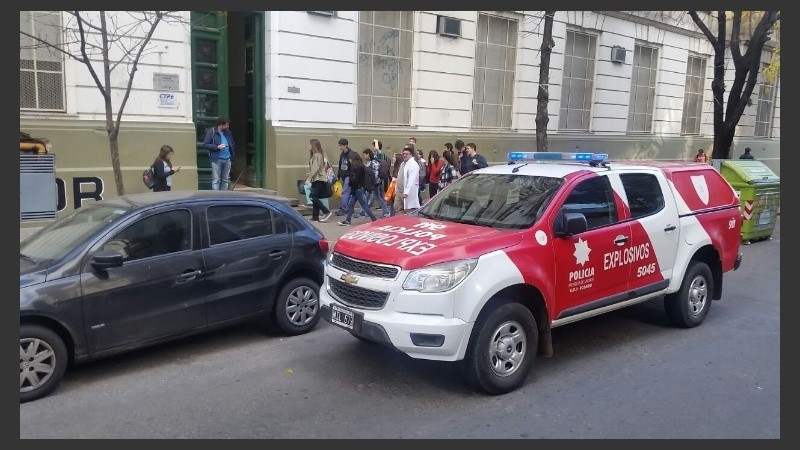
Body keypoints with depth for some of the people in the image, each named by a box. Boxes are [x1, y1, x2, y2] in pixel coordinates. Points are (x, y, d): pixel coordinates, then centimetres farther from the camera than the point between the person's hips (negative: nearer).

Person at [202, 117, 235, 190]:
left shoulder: (228, 132, 12)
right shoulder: (211, 132, -4)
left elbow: (232, 145, 23)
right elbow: (205, 144, -8)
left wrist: (232, 157, 11)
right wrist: (217, 147, -17)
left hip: (227, 159, 6)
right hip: (216, 159, -6)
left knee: (226, 180, 10)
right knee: (216, 180, -6)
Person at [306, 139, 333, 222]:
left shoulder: (317, 155, -12)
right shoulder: (314, 155, 17)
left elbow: (315, 168, -19)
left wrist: (309, 178, -21)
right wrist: (309, 177, 10)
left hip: (319, 179, -10)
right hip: (316, 179, 10)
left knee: (313, 197, -13)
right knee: (315, 197, 9)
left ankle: (326, 212, -10)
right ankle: (315, 216, 11)